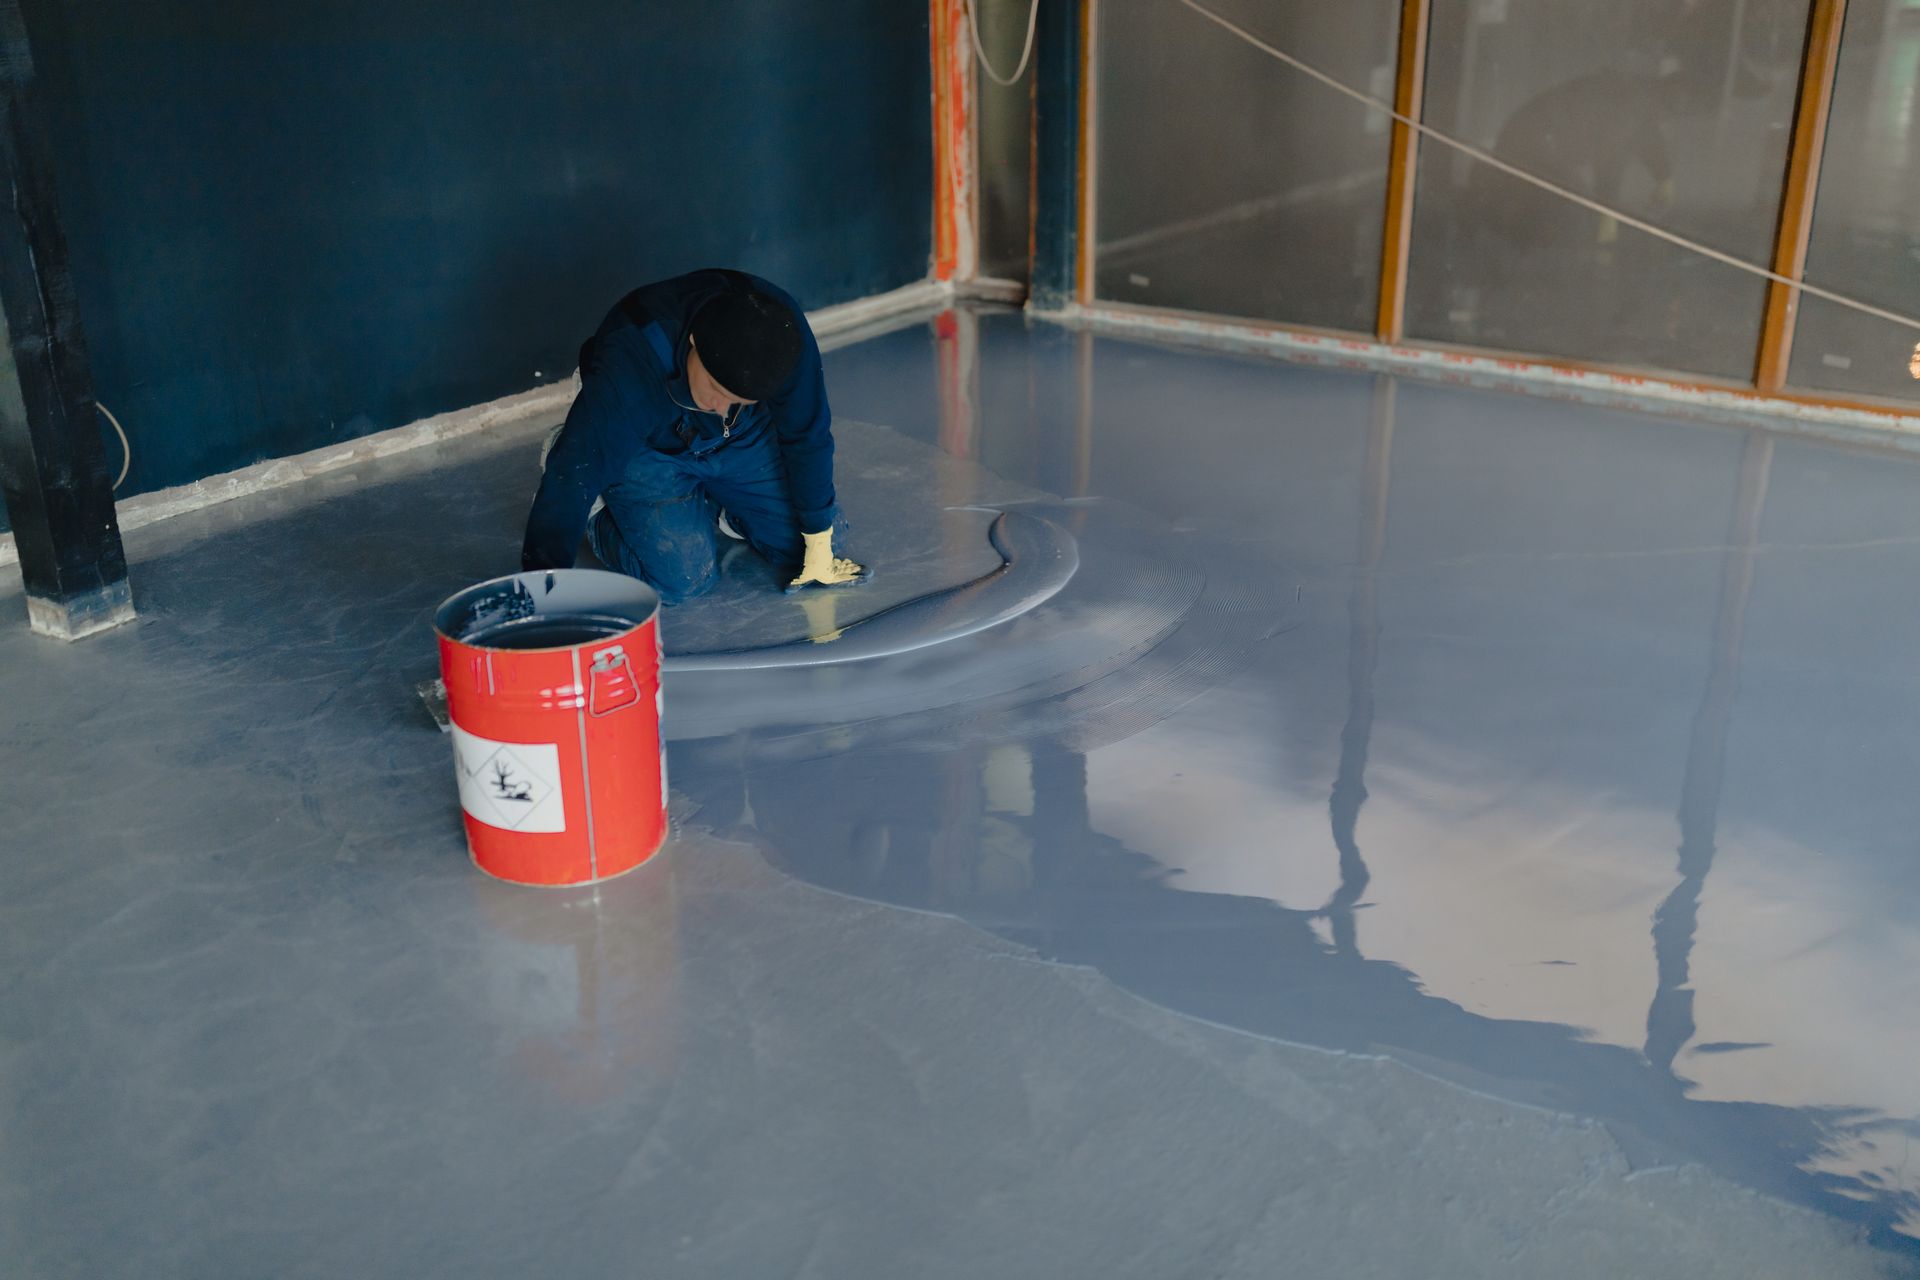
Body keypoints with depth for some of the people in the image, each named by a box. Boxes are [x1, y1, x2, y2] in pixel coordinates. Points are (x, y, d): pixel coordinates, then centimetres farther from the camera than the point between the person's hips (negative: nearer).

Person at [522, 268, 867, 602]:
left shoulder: (784, 333, -32)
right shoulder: (628, 368, -42)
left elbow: (808, 437, -17)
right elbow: (573, 480, -39)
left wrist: (819, 540, -10)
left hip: (741, 441, 4)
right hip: (645, 450, -3)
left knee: (824, 539, -3)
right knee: (683, 580, -19)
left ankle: (709, 507, 21)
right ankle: (600, 508, 9)